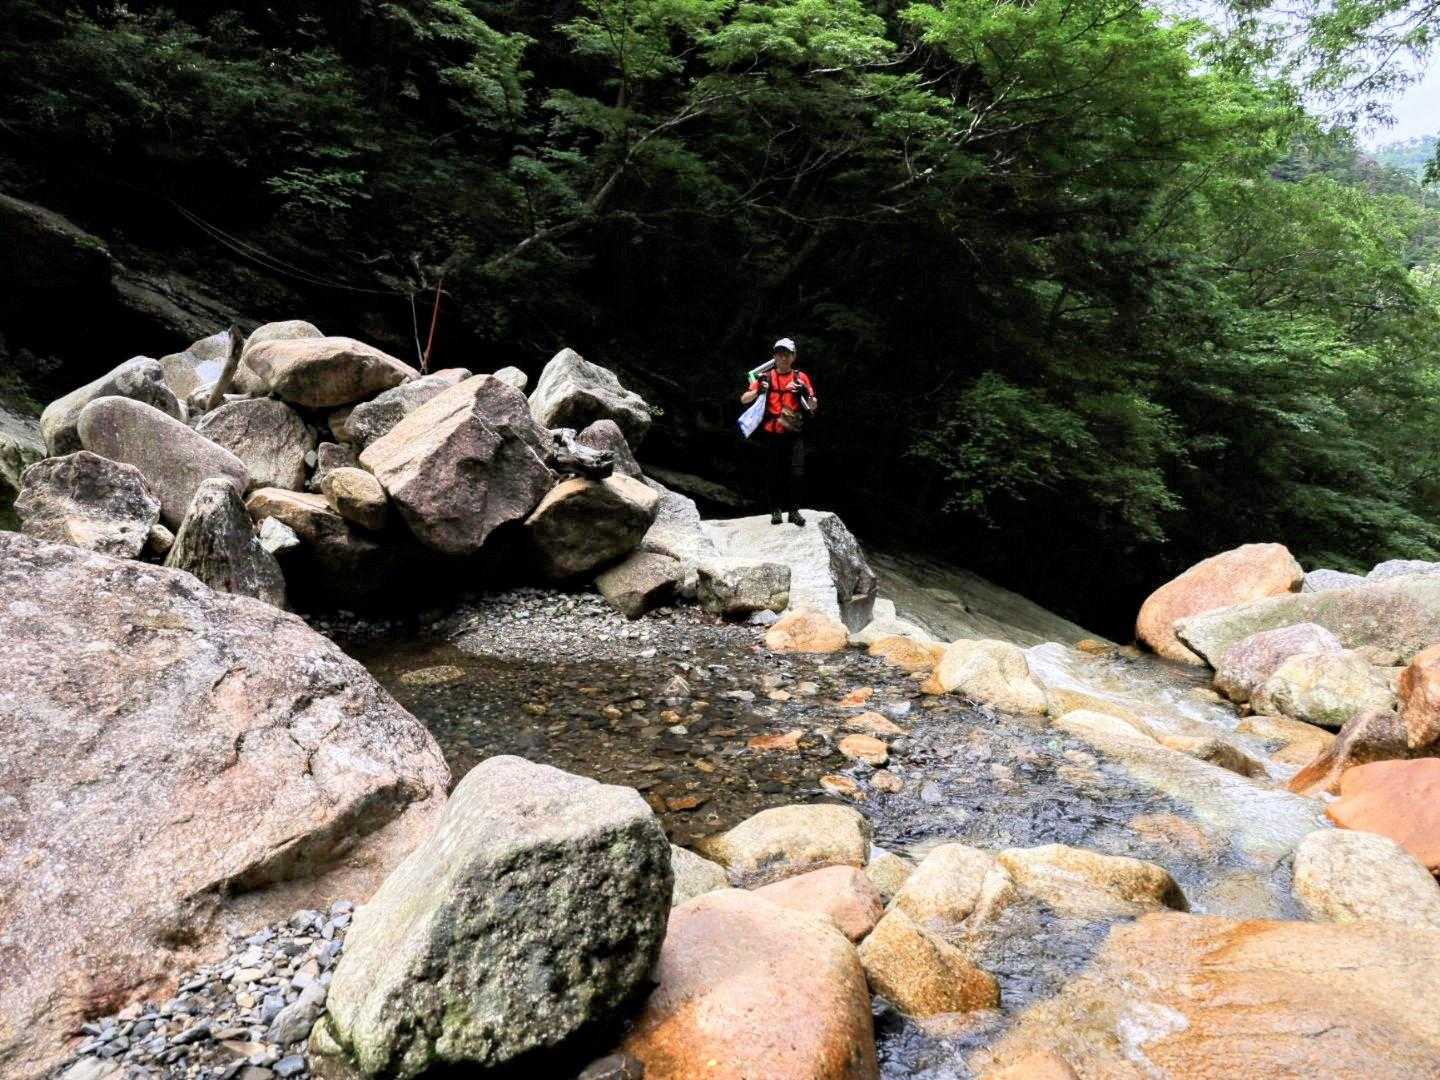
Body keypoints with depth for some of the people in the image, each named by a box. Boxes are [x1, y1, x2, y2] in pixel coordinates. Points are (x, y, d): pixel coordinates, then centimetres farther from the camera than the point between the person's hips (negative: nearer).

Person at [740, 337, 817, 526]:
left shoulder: (800, 377, 7)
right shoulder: (766, 377, 7)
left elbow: (813, 406, 7)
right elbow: (744, 400, 4)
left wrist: (806, 394, -15)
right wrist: (758, 391, -15)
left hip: (794, 434, 0)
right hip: (771, 434, 0)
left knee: (796, 473, -7)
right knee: (773, 474, 3)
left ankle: (794, 511, 1)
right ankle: (775, 511, 13)